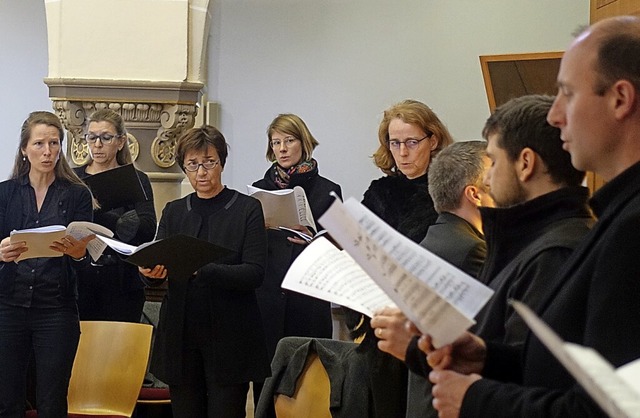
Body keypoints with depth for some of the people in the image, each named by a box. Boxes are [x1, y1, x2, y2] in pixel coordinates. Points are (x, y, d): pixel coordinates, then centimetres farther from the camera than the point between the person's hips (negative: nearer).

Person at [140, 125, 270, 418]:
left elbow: (255, 273, -10)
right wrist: (151, 272, -20)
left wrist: (205, 270, -25)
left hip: (229, 337, -3)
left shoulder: (247, 209, 1)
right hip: (181, 336, 4)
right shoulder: (174, 212, 14)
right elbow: (157, 261, 4)